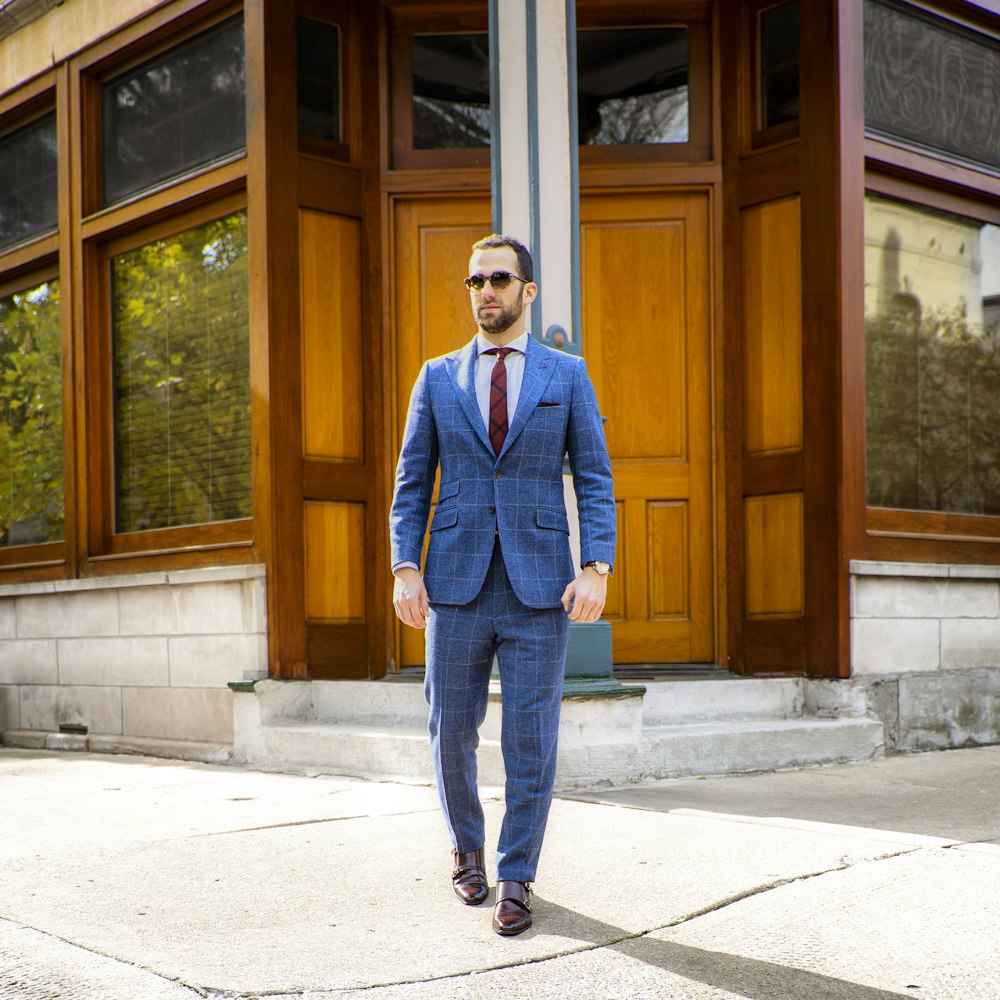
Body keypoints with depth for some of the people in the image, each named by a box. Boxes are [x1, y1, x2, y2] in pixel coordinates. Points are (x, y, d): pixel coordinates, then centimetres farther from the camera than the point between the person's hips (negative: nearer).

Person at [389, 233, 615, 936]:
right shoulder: (438, 378, 9)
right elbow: (412, 483, 8)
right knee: (452, 732, 8)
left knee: (531, 740, 0)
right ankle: (468, 849, 32)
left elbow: (595, 480, 2)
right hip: (457, 586, 2)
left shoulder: (567, 375, 6)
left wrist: (597, 568, -10)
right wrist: (405, 568, -4)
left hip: (539, 587, -1)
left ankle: (516, 879, 15)